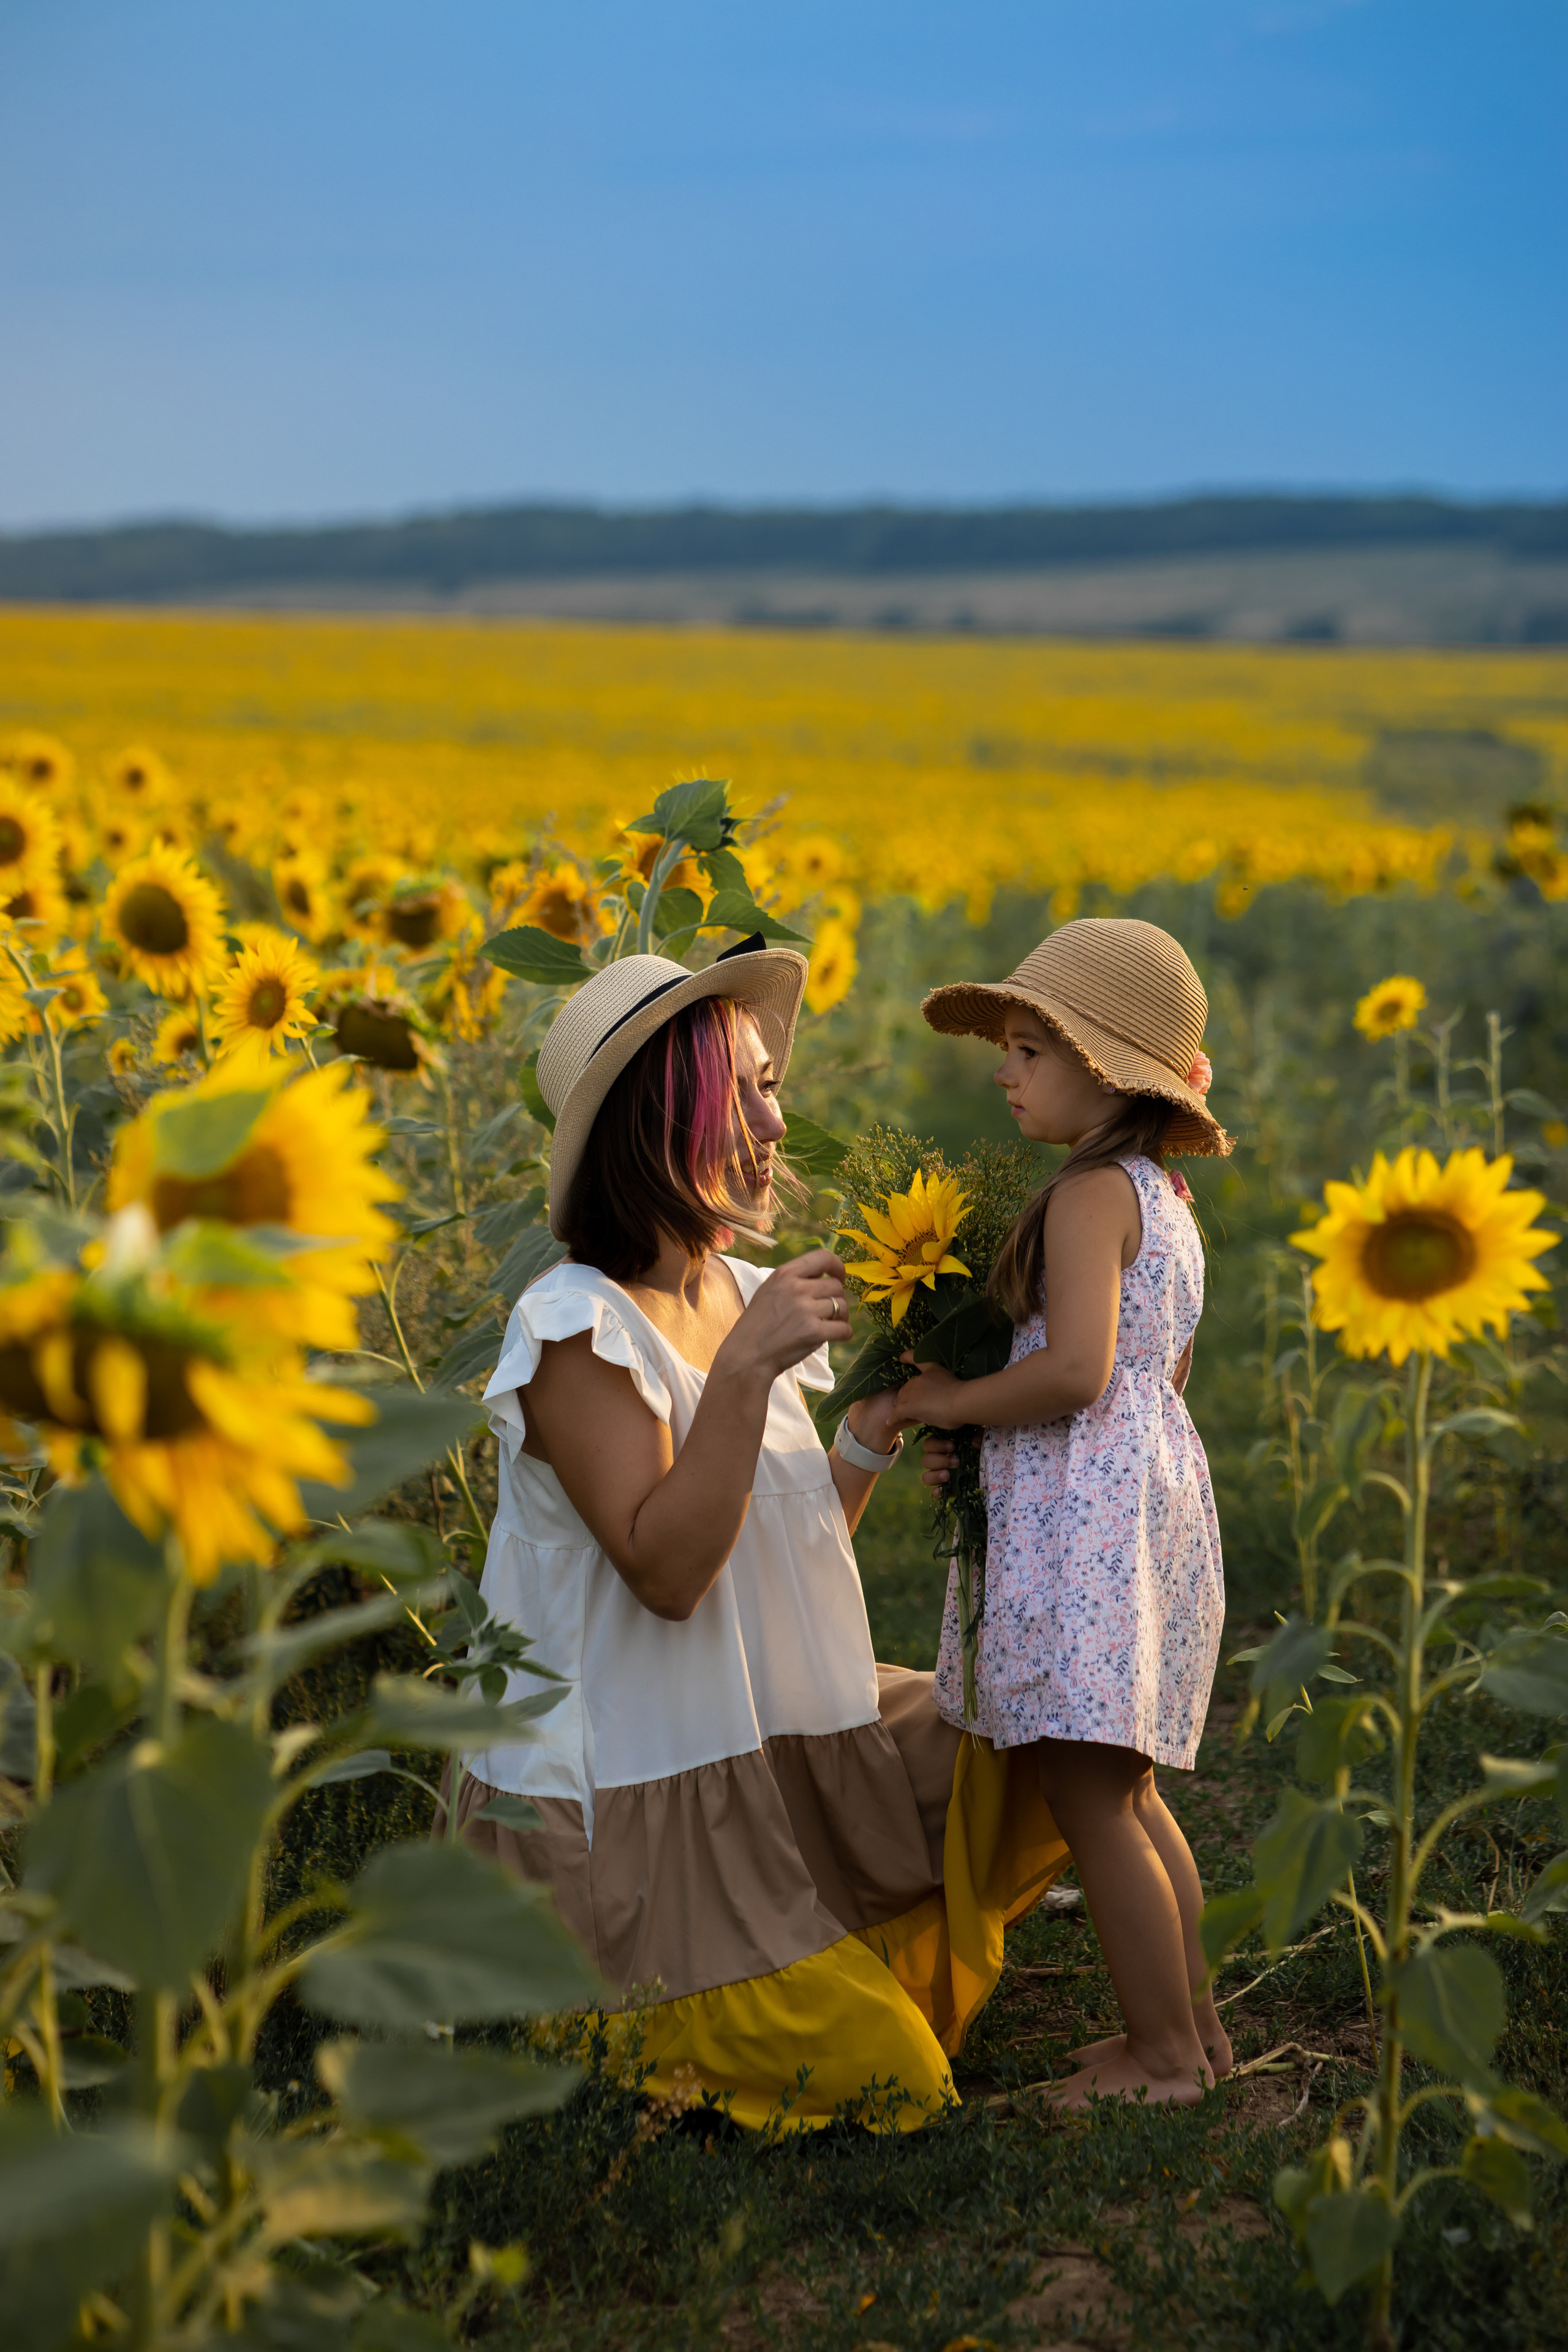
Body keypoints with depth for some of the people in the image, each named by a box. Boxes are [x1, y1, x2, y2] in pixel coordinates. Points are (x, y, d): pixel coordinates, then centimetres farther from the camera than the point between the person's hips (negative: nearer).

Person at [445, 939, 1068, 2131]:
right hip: (628, 1805, -8)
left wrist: (873, 1433, -4)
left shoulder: (745, 1298, 4)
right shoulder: (578, 1329, -19)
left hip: (783, 1745, 8)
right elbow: (667, 1570, -26)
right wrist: (742, 1372, -31)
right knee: (878, 2081, -10)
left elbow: (787, 1546, 10)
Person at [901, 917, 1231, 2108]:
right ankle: (1195, 2022, 25)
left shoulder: (1090, 1193, -14)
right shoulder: (1168, 1200, 16)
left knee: (1089, 1795, -3)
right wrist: (981, 1448, 14)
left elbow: (1076, 1372, -26)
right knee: (1125, 1788, 18)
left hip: (1089, 1515, -10)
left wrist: (952, 1404, -10)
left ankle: (1164, 2054, 4)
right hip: (1158, 1491, 10)